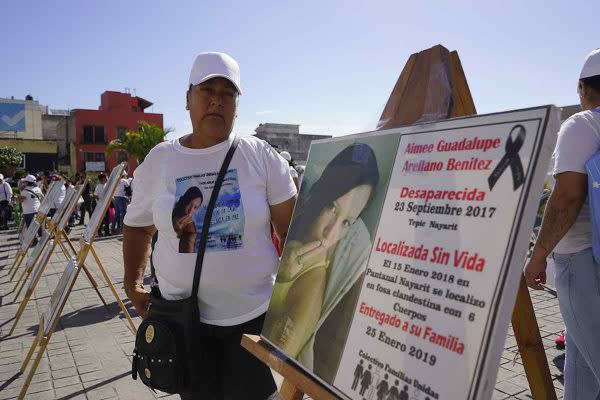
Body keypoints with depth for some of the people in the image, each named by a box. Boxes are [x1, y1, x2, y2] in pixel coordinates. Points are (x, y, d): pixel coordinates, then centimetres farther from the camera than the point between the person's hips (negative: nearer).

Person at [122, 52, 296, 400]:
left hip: (254, 316, -1)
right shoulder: (158, 160, 0)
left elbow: (293, 229, -4)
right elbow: (138, 227, 12)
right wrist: (133, 284, 6)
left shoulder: (261, 155, -6)